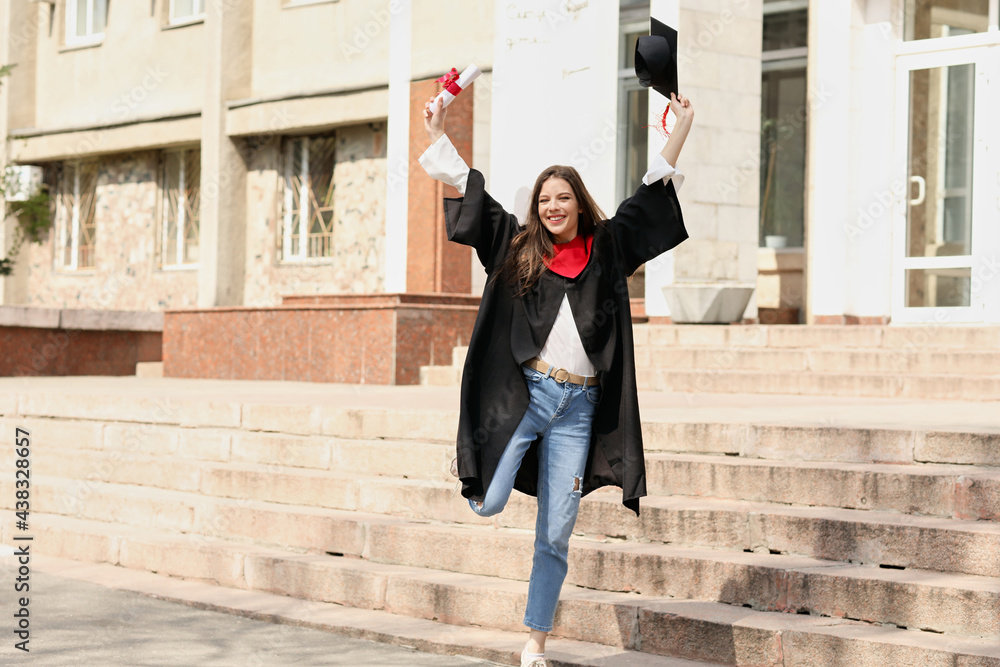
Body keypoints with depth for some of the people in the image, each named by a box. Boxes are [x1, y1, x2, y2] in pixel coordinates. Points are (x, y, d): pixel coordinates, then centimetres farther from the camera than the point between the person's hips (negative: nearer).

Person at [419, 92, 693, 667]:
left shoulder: (607, 248, 9)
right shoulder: (516, 247, 6)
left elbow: (652, 193, 12)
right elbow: (470, 190, 11)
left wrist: (681, 130, 9)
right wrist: (438, 135, 11)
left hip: (578, 407, 1)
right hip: (522, 393, -1)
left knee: (555, 535, 3)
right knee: (488, 505, -13)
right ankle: (473, 462, 24)